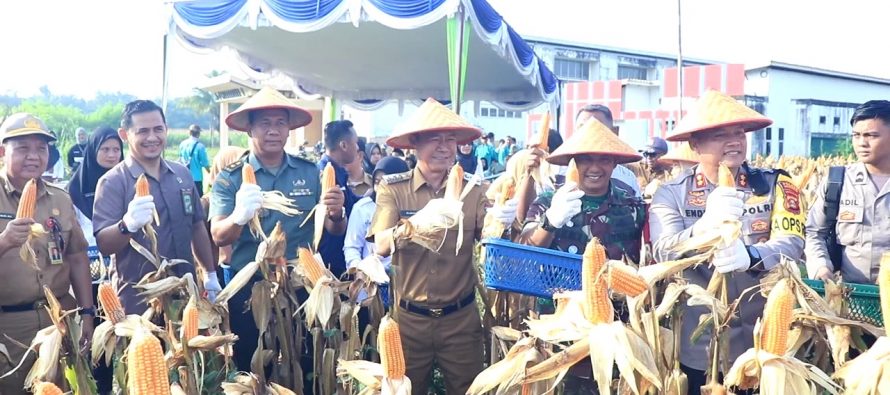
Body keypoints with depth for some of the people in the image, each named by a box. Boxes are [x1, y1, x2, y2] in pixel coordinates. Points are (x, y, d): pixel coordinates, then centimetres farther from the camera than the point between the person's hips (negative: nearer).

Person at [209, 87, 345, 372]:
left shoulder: (310, 173, 2)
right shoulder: (230, 178, -3)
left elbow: (335, 231, 3)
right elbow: (219, 237, -12)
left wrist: (335, 214, -20)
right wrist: (239, 216, -33)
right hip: (247, 288, -1)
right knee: (250, 371, 10)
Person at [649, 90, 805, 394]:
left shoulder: (774, 184, 1)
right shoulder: (671, 193, -3)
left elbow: (792, 243, -12)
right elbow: (663, 254, -16)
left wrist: (750, 256, -33)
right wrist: (706, 225, -34)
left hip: (767, 340, 1)